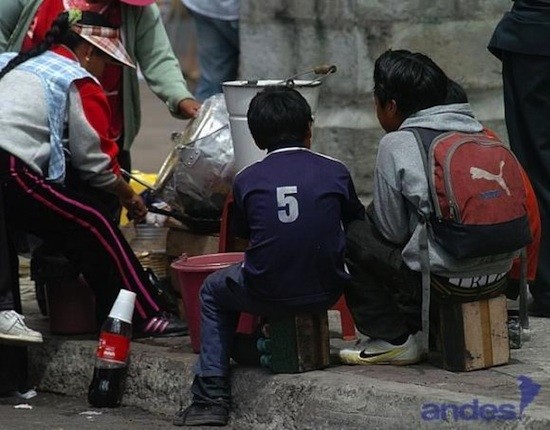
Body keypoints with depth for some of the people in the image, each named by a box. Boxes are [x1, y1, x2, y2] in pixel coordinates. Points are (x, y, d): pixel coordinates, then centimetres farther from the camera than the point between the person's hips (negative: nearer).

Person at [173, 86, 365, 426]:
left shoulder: (246, 180, -2)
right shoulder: (335, 172, -2)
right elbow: (358, 223, 12)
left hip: (267, 296, -1)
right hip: (325, 293, 1)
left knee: (213, 290, 30)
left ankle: (211, 398, 20)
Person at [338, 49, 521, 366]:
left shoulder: (397, 144, -6)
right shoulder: (478, 131, 12)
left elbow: (393, 231, -1)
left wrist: (371, 213, 21)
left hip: (449, 280, -7)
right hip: (500, 274, 7)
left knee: (353, 236, 10)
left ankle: (393, 339, 10)